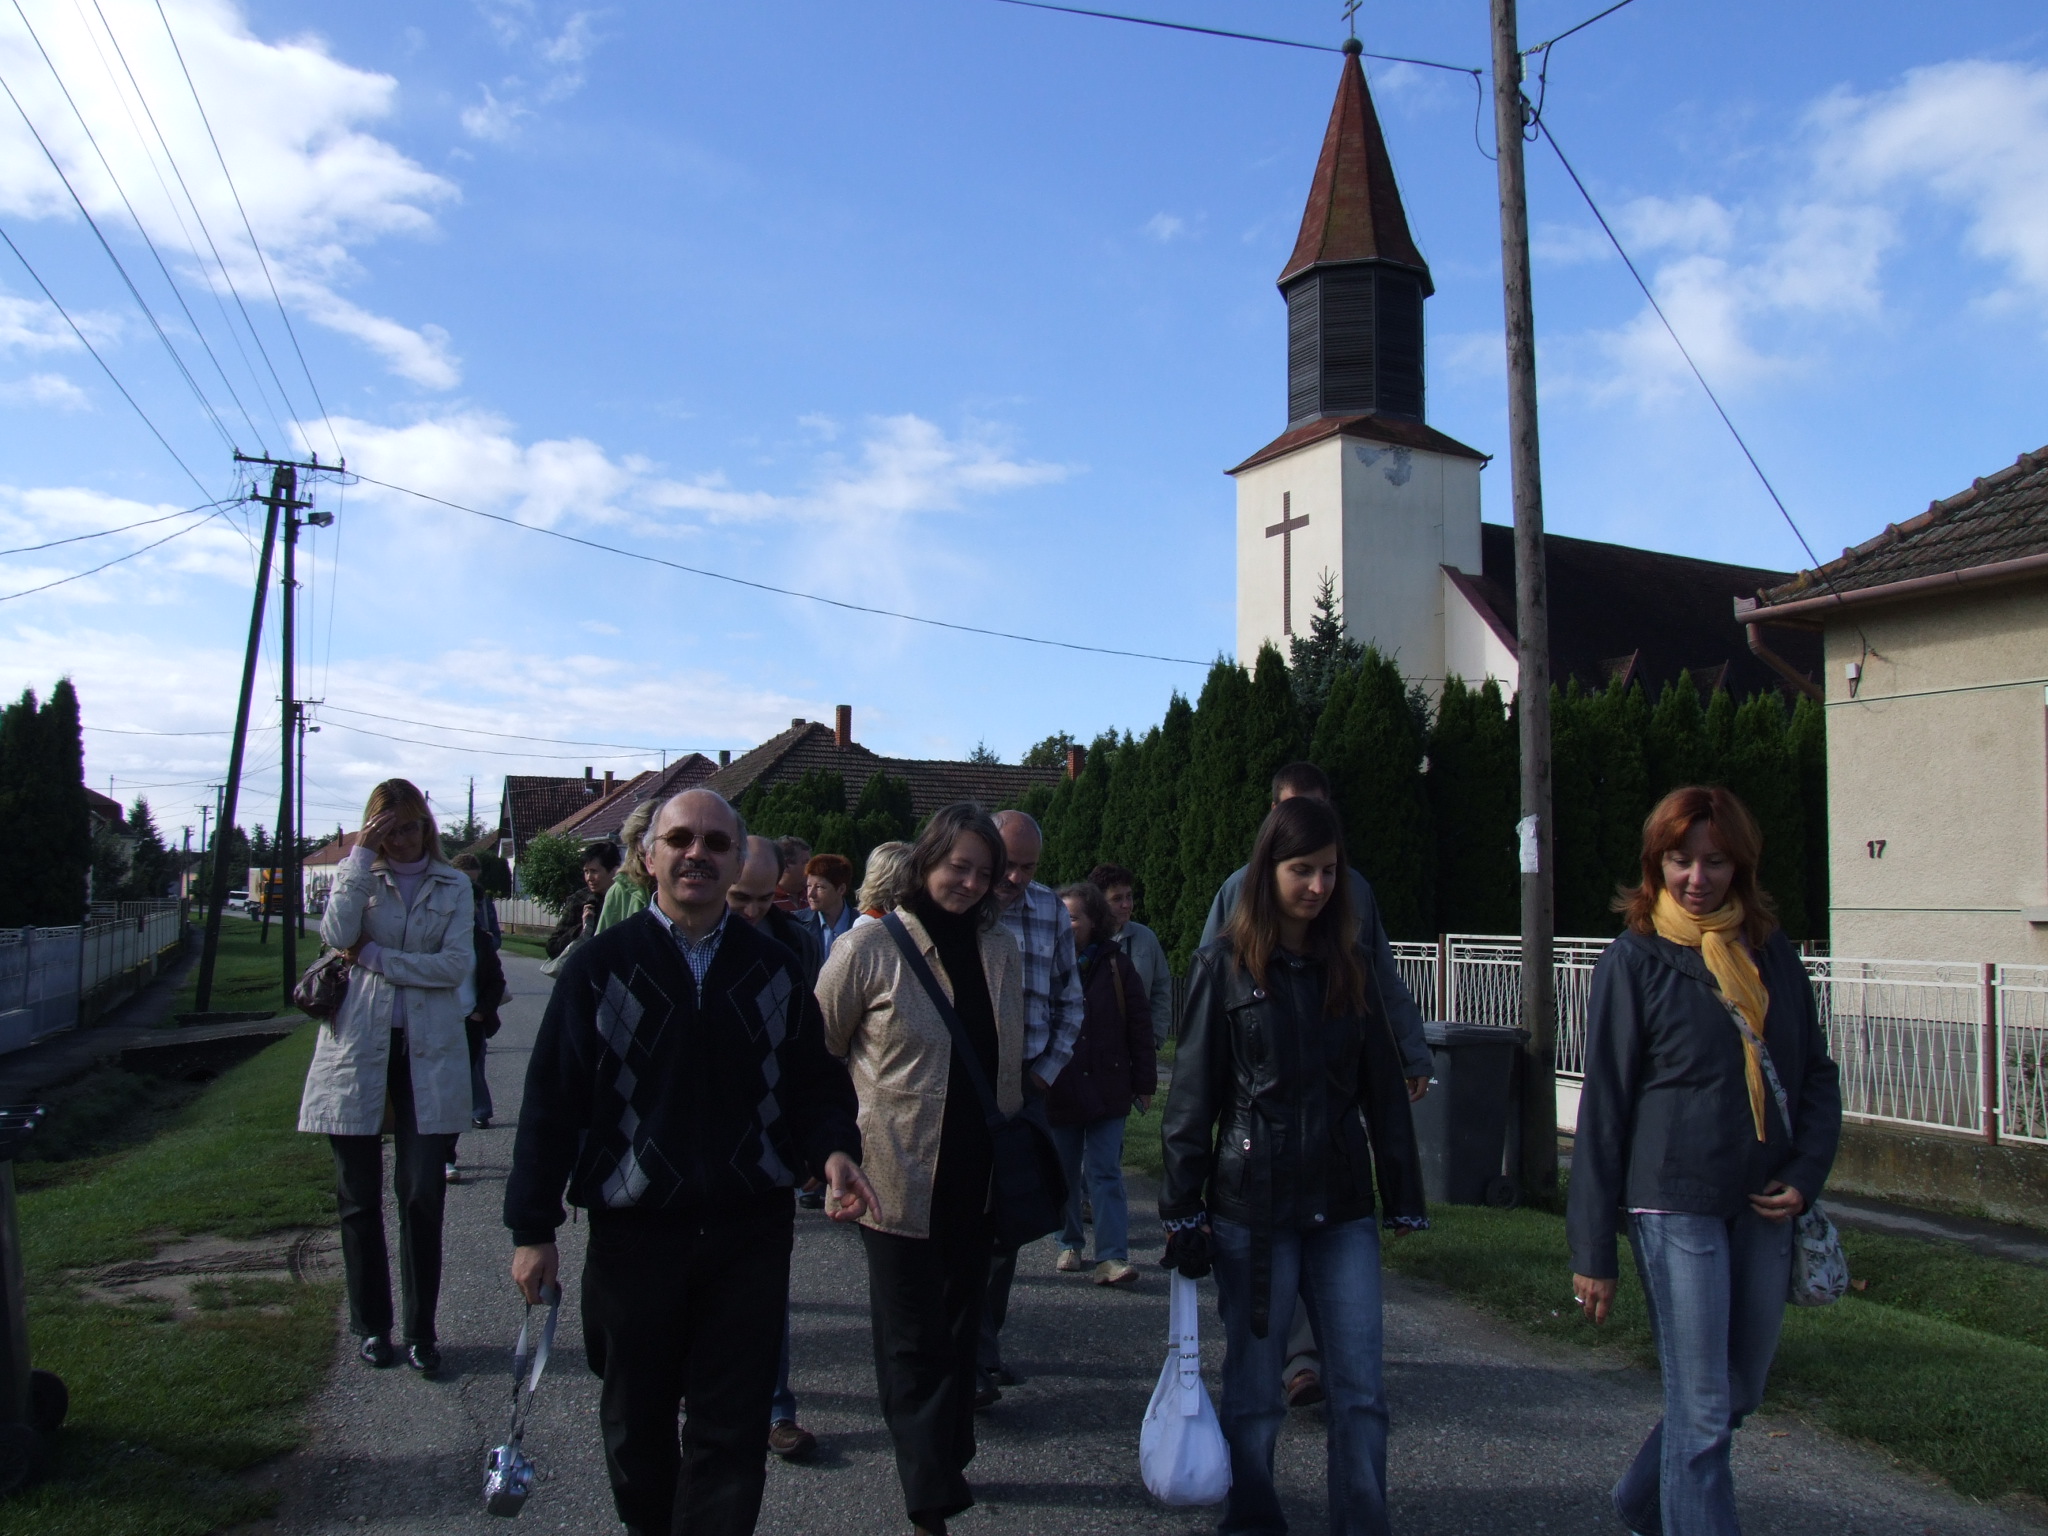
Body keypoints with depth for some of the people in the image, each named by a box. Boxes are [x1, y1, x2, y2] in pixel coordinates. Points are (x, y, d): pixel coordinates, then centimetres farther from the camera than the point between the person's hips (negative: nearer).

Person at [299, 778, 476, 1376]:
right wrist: (361, 855, -12)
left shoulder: (453, 886, 7)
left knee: (423, 1195, -2)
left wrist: (375, 957, -9)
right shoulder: (357, 878, 8)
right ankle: (371, 1326, 22)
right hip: (357, 1050, 1)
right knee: (360, 1197, 8)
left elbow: (458, 964, -7)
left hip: (429, 1054, -1)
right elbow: (338, 935, -13)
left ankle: (421, 1330, 10)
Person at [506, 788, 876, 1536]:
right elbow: (552, 1100, -4)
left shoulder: (772, 968, 3)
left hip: (750, 1230, 1)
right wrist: (533, 1228, -5)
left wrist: (832, 1150, -11)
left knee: (732, 1431, 4)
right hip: (633, 1230, 0)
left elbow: (813, 1080, 8)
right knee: (637, 1420, 18)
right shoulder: (601, 965, -4)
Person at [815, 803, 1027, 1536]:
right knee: (914, 1339, 3)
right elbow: (816, 1050, -3)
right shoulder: (870, 947, -11)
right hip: (900, 1178, -5)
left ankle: (947, 1462, 37)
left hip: (978, 1180, 5)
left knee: (960, 1328, 18)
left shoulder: (1001, 950, 5)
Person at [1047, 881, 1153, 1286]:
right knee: (1063, 1173, 12)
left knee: (1107, 1173, -2)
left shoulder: (1116, 965, 0)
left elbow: (1139, 1025, 3)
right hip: (1058, 1091, 1)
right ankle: (1069, 1245, 27)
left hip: (1106, 1089, -1)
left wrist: (1144, 1082, 1)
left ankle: (1112, 1257, -2)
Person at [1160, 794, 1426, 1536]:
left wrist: (1404, 1198, 8)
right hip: (1253, 1209, -3)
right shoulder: (1225, 965, -4)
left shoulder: (1350, 964, 7)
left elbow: (1383, 1088, 9)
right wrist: (1183, 1211, -6)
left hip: (1343, 1208, 3)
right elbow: (1192, 1095, -4)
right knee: (1254, 1391, 10)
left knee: (1360, 1391, 4)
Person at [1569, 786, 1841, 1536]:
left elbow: (1816, 1074, 15)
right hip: (1676, 1203, -5)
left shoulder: (1772, 951, 7)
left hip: (1763, 1206, 5)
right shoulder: (1635, 959, -6)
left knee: (1740, 1393, 17)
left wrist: (1806, 1173, -3)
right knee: (1701, 1412, -3)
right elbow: (1603, 1106, -5)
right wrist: (1592, 1249, -6)